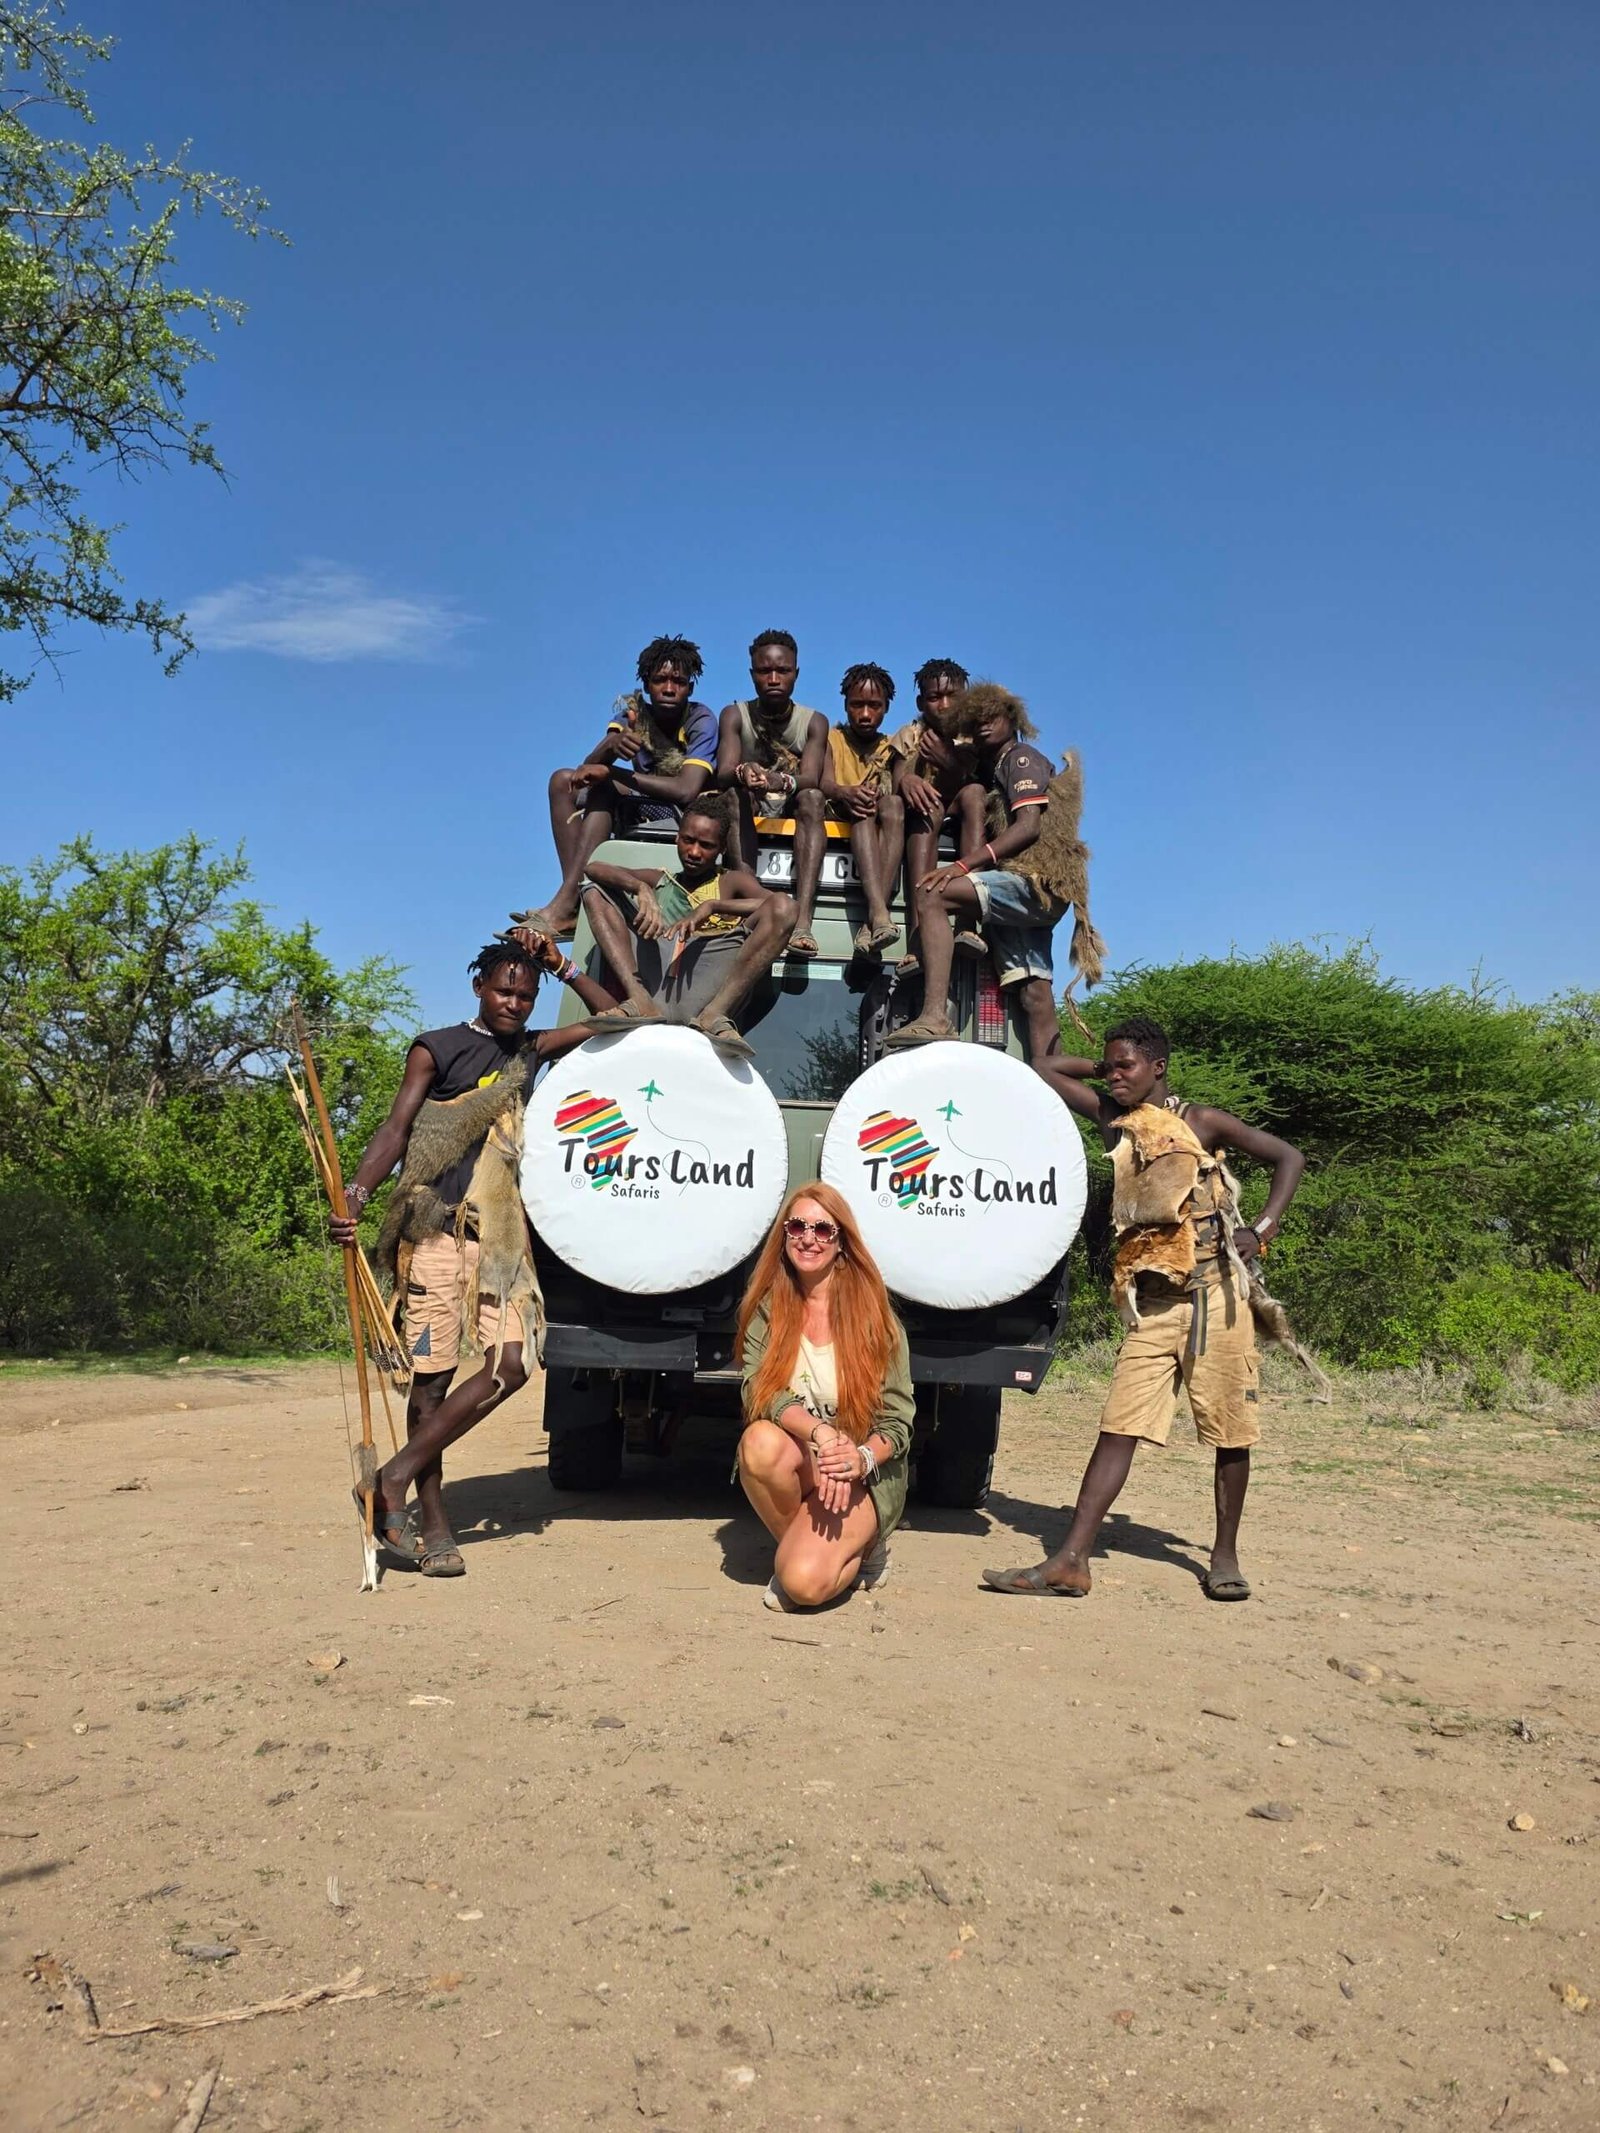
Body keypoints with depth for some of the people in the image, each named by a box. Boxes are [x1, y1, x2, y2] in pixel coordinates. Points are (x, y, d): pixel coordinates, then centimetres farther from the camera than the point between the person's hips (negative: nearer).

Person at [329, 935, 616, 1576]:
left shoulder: (532, 1049, 17)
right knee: (432, 1374, -2)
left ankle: (395, 1479, 0)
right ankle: (432, 1523, 8)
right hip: (437, 1230, -4)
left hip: (502, 1234, 5)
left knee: (510, 1365, -9)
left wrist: (566, 970, 10)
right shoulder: (436, 1049, 3)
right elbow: (396, 1129, -6)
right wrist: (356, 1193, -22)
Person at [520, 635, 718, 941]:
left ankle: (562, 906, -33)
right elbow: (589, 768, -12)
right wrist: (610, 746, -37)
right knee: (564, 781, -8)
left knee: (603, 788, -27)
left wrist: (609, 772, -26)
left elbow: (687, 790, -30)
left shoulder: (701, 721, -15)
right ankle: (574, 898, -23)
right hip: (643, 810, 7)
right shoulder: (634, 711, -1)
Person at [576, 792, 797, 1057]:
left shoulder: (732, 882, 20)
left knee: (783, 907, -16)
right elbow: (593, 868, 11)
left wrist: (711, 906, -13)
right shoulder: (658, 881, 27)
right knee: (594, 887, 6)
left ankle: (714, 1015, -29)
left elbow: (780, 907, -2)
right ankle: (640, 1001, -17)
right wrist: (641, 889, -8)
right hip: (652, 988, 2)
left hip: (707, 997, -2)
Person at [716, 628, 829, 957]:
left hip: (794, 812, 0)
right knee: (735, 794, -31)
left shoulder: (814, 722, -4)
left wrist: (782, 781, -45)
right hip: (751, 812, 0)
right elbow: (724, 773, -18)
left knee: (812, 797, -32)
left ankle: (803, 918, -49)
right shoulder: (734, 716, -3)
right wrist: (744, 772, -44)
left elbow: (811, 779, -20)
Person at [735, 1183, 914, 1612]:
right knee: (761, 1442, -33)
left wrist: (862, 1457, -29)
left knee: (805, 1583, -26)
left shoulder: (874, 1315, -8)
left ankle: (859, 1549, 9)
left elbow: (898, 1419, -7)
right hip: (797, 1470, 3)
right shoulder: (767, 1309, -3)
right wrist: (819, 1431, -33)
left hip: (863, 1476, -2)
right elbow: (760, 1393, -15)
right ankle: (796, 1545, -4)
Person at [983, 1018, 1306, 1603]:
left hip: (1215, 1292, -3)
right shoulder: (1113, 1118, 11)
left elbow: (1288, 1157, 4)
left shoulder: (1200, 1121, 1)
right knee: (1119, 1426, -4)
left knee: (1229, 1432, 5)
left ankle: (1225, 1555, 20)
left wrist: (1261, 1228, -6)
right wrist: (1101, 1066, 15)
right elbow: (1042, 1070, 18)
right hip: (1152, 1300, 3)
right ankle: (1070, 1562, -8)